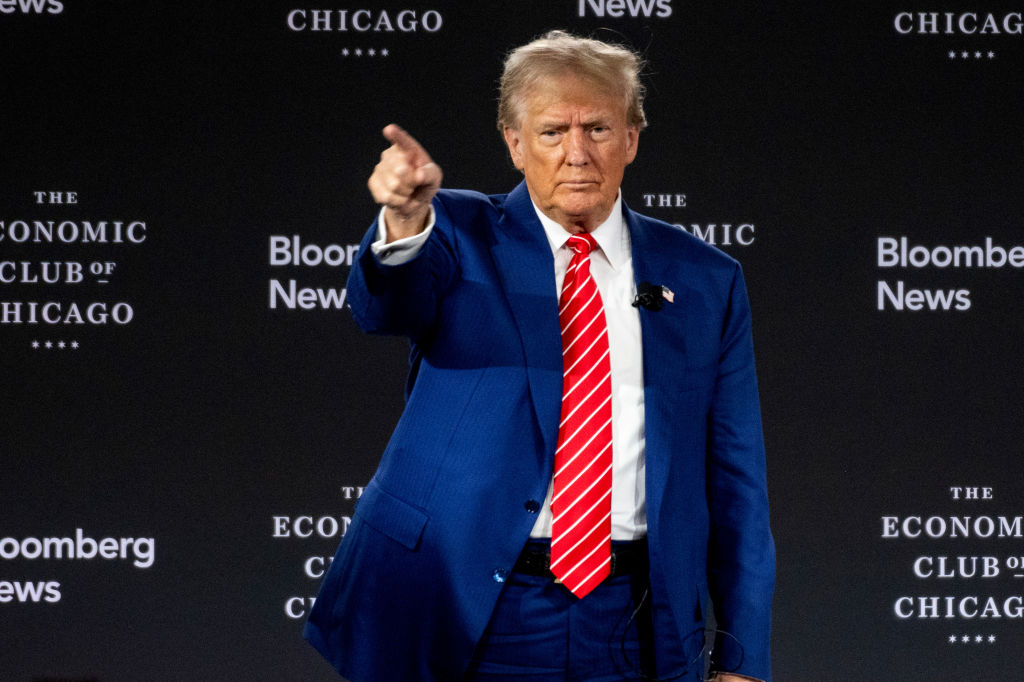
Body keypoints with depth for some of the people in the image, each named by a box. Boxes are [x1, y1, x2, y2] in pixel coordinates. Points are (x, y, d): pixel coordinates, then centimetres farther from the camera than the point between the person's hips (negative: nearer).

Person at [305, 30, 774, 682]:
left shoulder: (703, 280, 7)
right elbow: (383, 304, -20)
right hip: (470, 616, -1)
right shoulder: (462, 236, 3)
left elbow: (734, 478, 6)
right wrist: (406, 219, -42)